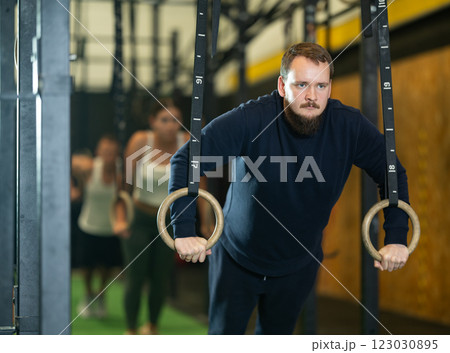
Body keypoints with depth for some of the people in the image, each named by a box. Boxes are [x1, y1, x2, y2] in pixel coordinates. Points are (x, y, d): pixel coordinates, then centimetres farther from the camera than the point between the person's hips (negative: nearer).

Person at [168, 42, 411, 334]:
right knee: (224, 335, 13)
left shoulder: (350, 126, -19)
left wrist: (396, 238, -13)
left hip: (299, 265, 2)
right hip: (237, 257, -2)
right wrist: (185, 230, -34)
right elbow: (186, 159, -26)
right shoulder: (252, 119, -28)